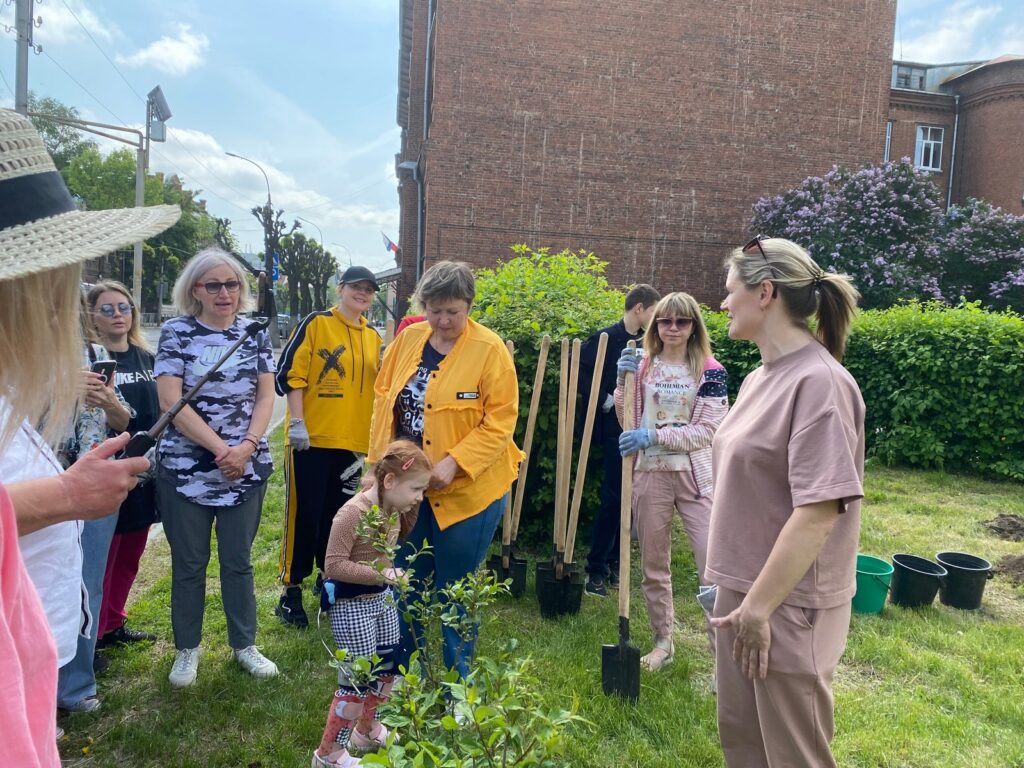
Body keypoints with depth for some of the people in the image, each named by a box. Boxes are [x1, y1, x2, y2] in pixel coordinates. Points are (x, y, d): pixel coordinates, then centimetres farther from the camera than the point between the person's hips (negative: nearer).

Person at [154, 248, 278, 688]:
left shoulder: (254, 333, 5)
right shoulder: (177, 332, -3)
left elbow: (266, 396, 2)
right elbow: (171, 401, -10)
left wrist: (247, 446, -13)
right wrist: (220, 449, -15)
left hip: (246, 467, 2)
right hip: (185, 467, -2)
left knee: (238, 561, 12)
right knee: (189, 563, 10)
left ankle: (245, 645, 26)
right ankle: (187, 649, 27)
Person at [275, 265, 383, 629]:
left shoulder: (373, 337, 11)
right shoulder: (316, 323, -5)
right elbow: (290, 374, -10)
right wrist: (297, 422, -16)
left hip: (352, 442, 5)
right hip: (312, 439, -5)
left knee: (337, 514, 15)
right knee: (303, 515, 0)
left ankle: (328, 576, 31)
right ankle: (291, 590, 11)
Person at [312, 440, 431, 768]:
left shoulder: (394, 508, -1)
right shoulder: (353, 512, -27)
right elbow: (334, 565, -26)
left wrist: (411, 506, 3)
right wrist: (381, 574, -30)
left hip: (382, 598, 9)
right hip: (351, 604, -9)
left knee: (386, 669, 19)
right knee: (358, 679, 0)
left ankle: (366, 729, 42)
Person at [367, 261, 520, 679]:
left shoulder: (489, 349, -13)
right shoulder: (408, 339, 3)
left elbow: (500, 421, -16)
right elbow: (383, 397, 9)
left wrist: (454, 464, -25)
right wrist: (378, 460, 4)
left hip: (467, 489, -5)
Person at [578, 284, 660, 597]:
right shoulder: (608, 338, -10)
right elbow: (580, 368, -16)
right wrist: (603, 400, -16)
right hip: (616, 428, -6)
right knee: (613, 498, -4)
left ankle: (614, 562, 23)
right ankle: (596, 568, 7)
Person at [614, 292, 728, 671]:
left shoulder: (710, 371, -3)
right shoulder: (642, 365, 6)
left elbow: (706, 432, -10)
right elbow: (627, 420, 4)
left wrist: (653, 435, -19)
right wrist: (624, 381, -11)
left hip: (695, 475, -3)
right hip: (649, 474, 3)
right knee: (653, 565, 13)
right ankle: (663, 642, 31)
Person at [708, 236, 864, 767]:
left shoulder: (819, 382, -20)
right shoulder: (759, 378, 7)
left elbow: (818, 513, -24)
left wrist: (760, 606, -20)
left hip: (787, 605, -8)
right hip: (742, 592, 8)